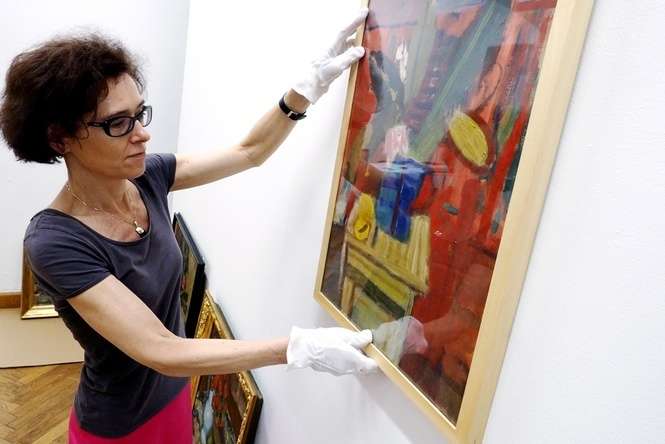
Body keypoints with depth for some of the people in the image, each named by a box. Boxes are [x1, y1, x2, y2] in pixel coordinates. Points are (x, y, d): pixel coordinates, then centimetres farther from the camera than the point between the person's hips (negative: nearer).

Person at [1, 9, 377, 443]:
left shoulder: (147, 177, -12)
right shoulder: (55, 242, -30)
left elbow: (249, 153, -5)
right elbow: (163, 351, -32)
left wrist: (308, 87, -19)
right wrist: (301, 346, -34)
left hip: (174, 390, 5)